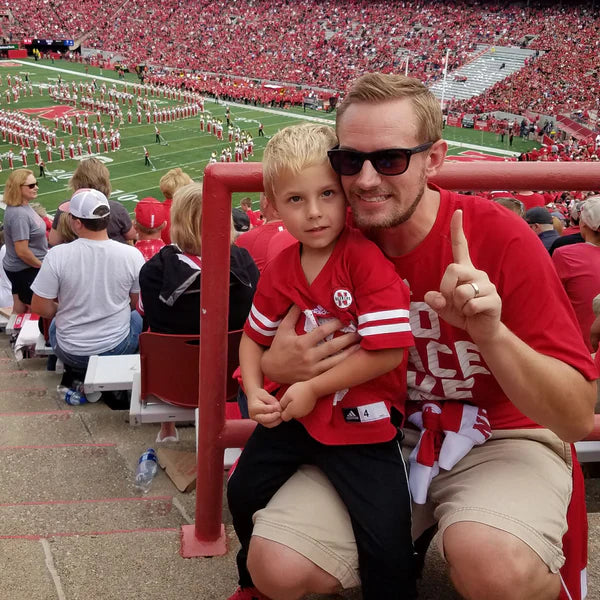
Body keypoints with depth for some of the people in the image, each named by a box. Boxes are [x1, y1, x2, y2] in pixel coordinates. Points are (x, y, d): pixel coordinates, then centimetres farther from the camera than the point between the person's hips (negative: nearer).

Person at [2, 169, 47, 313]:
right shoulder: (19, 214, -26)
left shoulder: (24, 206, 3)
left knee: (19, 310, 19)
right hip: (25, 271, -9)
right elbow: (22, 251, -26)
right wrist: (42, 265, -13)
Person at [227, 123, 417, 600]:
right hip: (294, 412, 7)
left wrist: (314, 388, -17)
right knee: (243, 494, 20)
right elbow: (254, 336, 14)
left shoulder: (366, 258, -19)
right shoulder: (280, 270, 0)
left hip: (359, 420, -6)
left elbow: (388, 350, -24)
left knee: (387, 539, -12)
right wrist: (255, 392, -3)